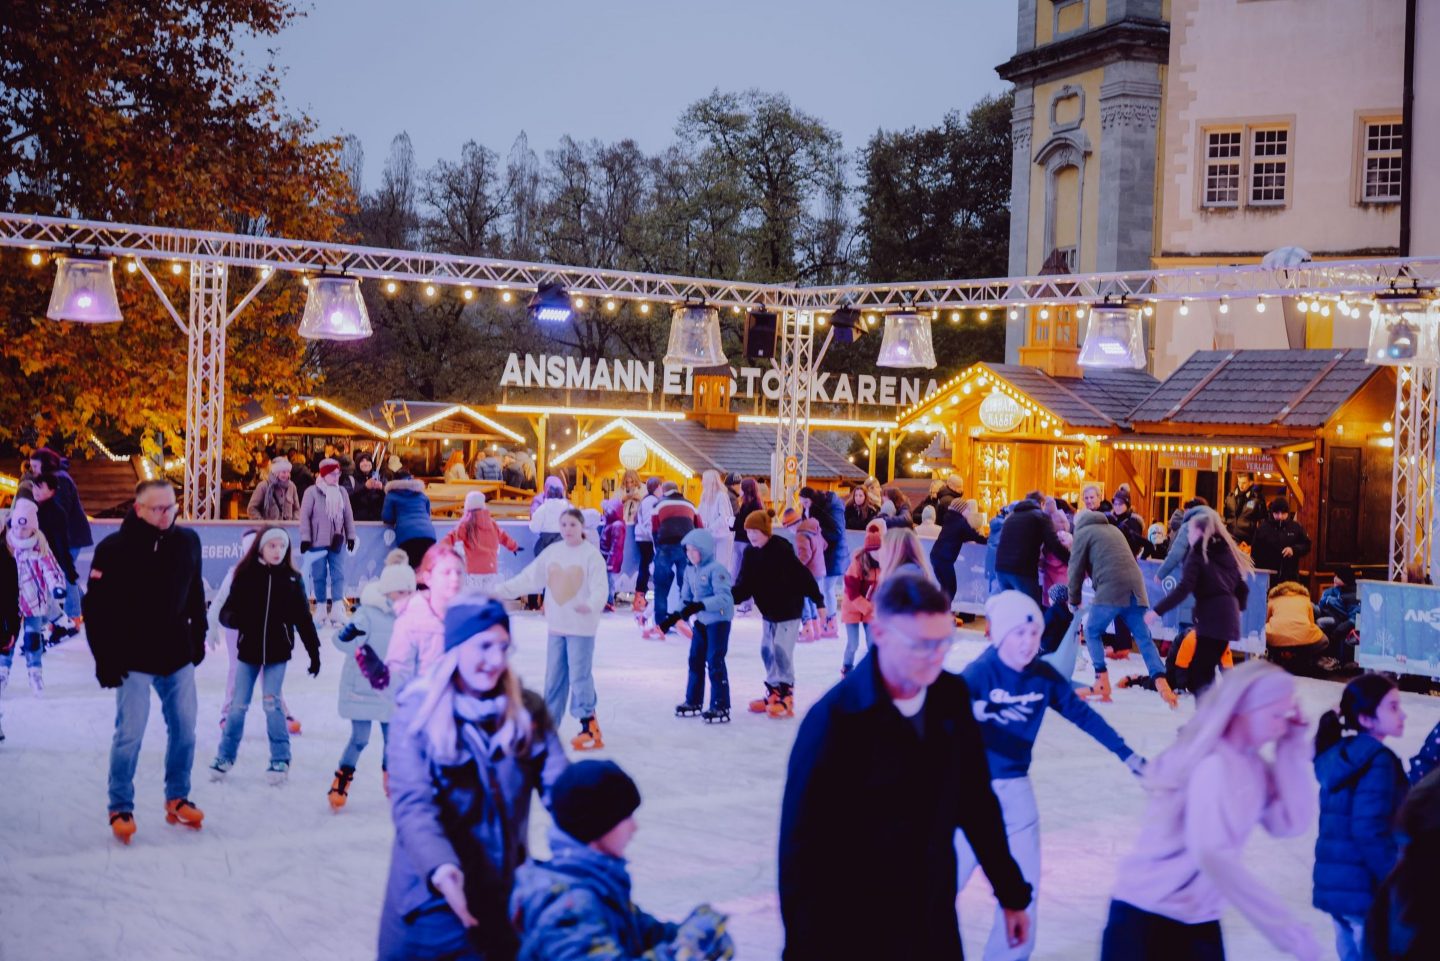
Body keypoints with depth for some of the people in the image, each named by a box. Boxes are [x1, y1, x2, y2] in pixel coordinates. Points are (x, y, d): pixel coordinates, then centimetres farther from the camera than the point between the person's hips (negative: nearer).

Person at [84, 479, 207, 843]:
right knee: (129, 735, -3)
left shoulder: (187, 542, 0)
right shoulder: (114, 549, -13)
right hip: (134, 660, -4)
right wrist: (106, 660, -13)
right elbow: (96, 607, -11)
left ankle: (177, 799, 24)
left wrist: (198, 638, 12)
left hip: (179, 656, 4)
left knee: (184, 729, 9)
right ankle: (120, 809, 12)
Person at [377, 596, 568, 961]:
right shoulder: (417, 713, -11)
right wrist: (440, 867, -38)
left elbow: (559, 782, -9)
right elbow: (413, 804, -20)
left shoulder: (528, 709, 0)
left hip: (506, 895, 3)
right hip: (433, 897, -3)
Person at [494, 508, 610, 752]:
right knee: (554, 677, 11)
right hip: (556, 625, 5)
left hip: (581, 627, -5)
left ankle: (590, 729, 1)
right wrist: (499, 590, 5)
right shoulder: (552, 551, 6)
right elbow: (528, 578, 9)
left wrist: (591, 605, -38)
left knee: (580, 676, -7)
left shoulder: (592, 555, -8)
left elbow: (600, 587, -17)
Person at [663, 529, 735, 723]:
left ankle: (721, 707, -3)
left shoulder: (716, 569, -19)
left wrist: (700, 605, -37)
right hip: (701, 620, 8)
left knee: (715, 662, -9)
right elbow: (686, 598, 14)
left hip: (719, 620, -8)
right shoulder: (690, 570, 7)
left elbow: (723, 597, -28)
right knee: (695, 660, 14)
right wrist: (676, 616, 6)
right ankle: (693, 702, 27)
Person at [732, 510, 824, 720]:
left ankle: (786, 698, -4)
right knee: (767, 650, 11)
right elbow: (744, 586, -2)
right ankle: (773, 693, 22)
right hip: (768, 611, 8)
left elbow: (803, 575, -18)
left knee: (781, 651, -11)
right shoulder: (750, 554, 1)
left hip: (789, 610, -8)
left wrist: (818, 600, -16)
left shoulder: (781, 549, -21)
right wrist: (728, 597, -20)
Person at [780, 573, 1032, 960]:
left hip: (936, 925, 5)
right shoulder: (834, 721, -20)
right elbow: (802, 846, -15)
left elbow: (977, 800, 7)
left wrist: (1012, 893, 12)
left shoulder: (952, 696, -4)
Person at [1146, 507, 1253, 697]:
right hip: (1228, 616, 7)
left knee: (1199, 672, -5)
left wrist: (1157, 611, -13)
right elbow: (1243, 588, 17)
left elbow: (1184, 589, -14)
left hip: (1210, 616, -7)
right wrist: (1236, 608, 34)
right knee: (1205, 669, 15)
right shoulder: (1228, 551, 16)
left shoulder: (1198, 553, -3)